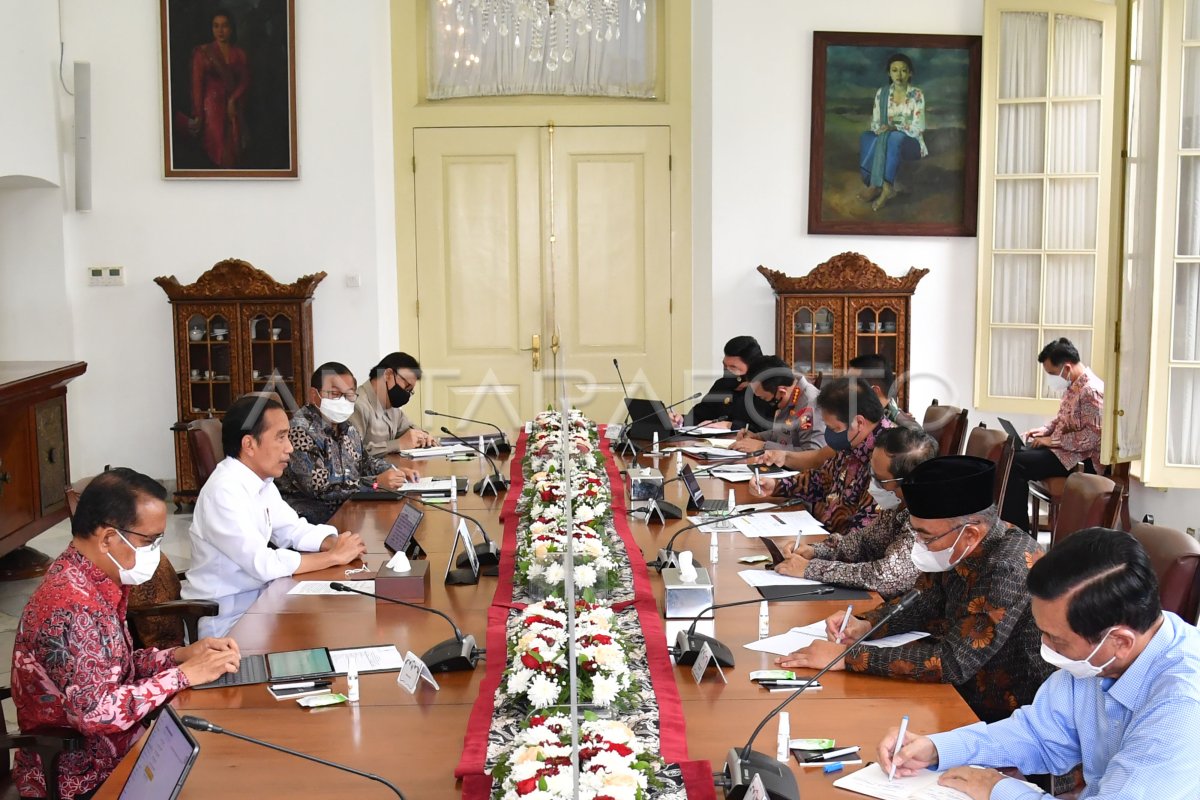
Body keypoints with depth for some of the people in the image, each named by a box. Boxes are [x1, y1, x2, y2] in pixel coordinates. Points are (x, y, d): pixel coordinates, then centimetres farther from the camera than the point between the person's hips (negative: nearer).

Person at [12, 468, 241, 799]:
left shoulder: (97, 580, 2)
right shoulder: (69, 607, -27)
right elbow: (95, 713, -31)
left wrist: (181, 655, -2)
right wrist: (182, 675, -23)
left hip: (108, 745, 8)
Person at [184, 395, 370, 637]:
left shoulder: (261, 481, 3)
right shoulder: (224, 491, -24)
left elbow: (292, 530, 11)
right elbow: (263, 565, -27)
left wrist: (333, 543, -10)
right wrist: (334, 556, -19)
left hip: (255, 597, 8)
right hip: (226, 619, -8)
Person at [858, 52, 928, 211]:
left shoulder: (917, 95, -8)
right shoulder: (881, 93, 3)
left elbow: (917, 129, -13)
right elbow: (875, 123, 4)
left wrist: (894, 128, -28)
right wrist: (881, 130, -20)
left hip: (910, 143, -3)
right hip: (887, 140, 4)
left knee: (894, 137, -39)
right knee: (867, 137, -30)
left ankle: (877, 185, -36)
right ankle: (886, 187, -34)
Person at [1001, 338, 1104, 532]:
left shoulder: (1091, 391, -21)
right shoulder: (1073, 386, 10)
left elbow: (1093, 436, -26)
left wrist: (1054, 440, -20)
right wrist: (1045, 430, 6)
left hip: (1078, 458, -10)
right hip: (1061, 448, 10)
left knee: (1015, 464, -20)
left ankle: (1017, 530, -10)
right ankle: (1012, 524, 4)